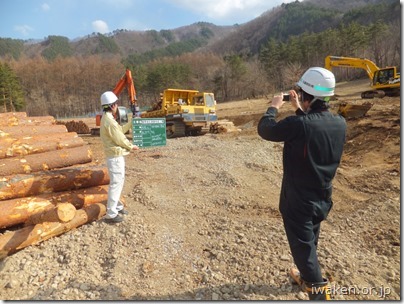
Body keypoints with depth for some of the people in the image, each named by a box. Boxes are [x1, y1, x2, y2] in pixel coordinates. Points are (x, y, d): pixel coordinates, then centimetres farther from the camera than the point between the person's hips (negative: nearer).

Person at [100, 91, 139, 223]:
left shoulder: (106, 118, 12)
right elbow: (120, 139, -18)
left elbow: (120, 131, 19)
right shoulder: (109, 121, -21)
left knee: (119, 181, 20)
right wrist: (131, 146, -3)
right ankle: (110, 214, 4)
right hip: (115, 156, -10)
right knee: (116, 183, -4)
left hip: (116, 155, 10)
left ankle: (117, 206, 33)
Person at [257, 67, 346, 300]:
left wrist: (274, 108, 3)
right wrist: (301, 110, 12)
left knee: (303, 247, 9)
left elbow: (265, 130, -12)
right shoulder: (340, 123, -7)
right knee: (310, 241, 27)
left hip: (299, 200, -7)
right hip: (323, 198, 7)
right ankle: (308, 277, 47)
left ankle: (319, 291, 20)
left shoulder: (298, 124, -28)